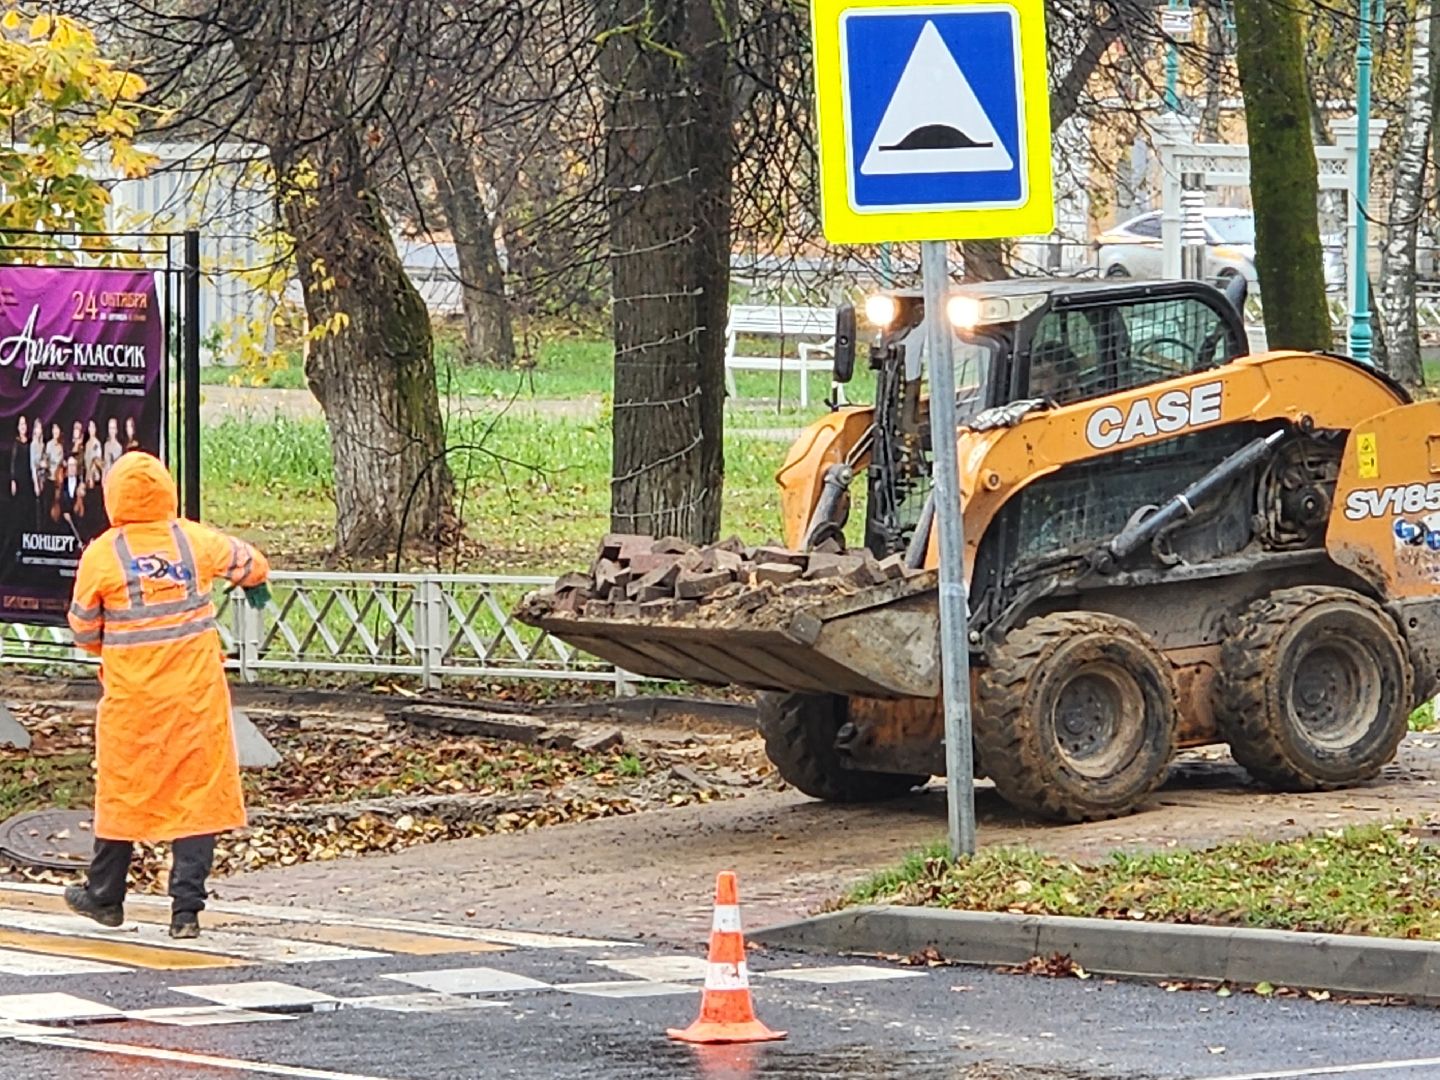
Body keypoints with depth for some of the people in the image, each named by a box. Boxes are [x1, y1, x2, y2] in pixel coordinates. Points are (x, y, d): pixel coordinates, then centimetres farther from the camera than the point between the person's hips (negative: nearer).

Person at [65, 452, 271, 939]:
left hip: (131, 696, -1)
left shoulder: (102, 555, -8)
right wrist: (255, 584, 43)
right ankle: (186, 908, 1)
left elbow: (83, 628, 2)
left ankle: (105, 896, 27)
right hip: (197, 693, 1)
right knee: (198, 793, 5)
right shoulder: (195, 541, -2)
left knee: (122, 791, 13)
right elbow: (247, 563, 18)